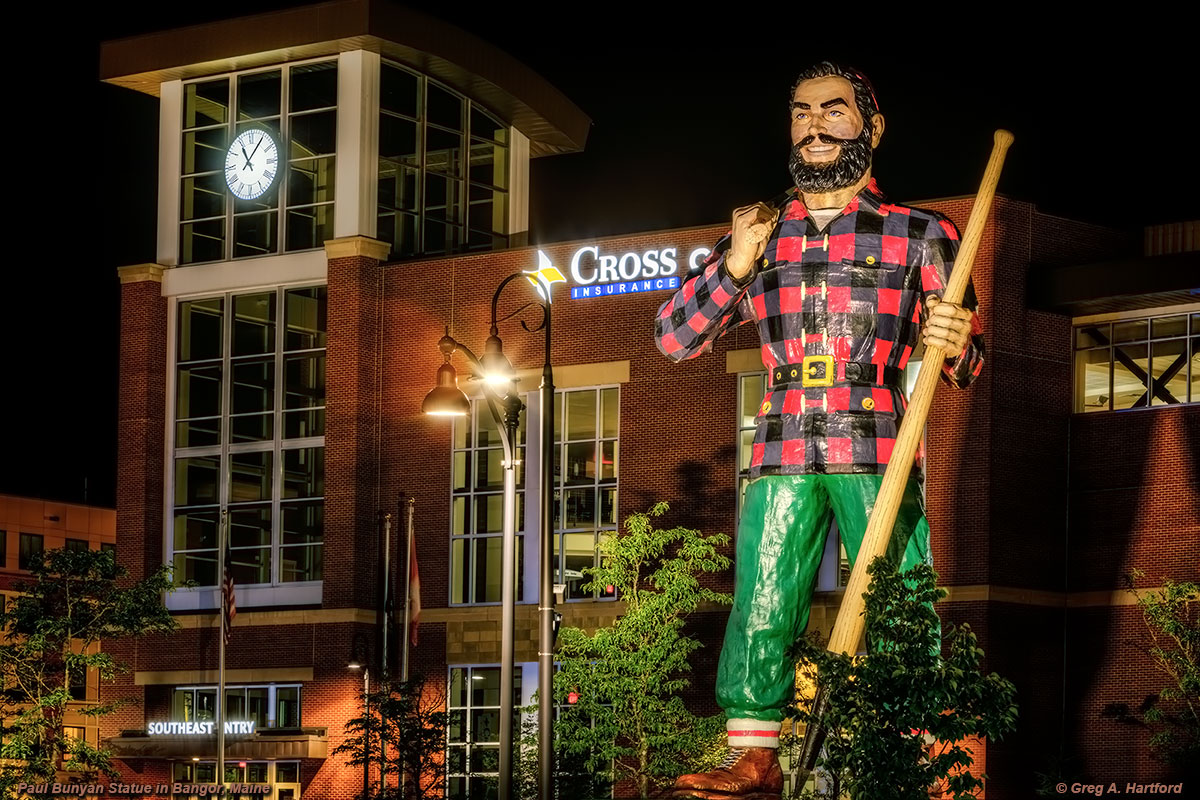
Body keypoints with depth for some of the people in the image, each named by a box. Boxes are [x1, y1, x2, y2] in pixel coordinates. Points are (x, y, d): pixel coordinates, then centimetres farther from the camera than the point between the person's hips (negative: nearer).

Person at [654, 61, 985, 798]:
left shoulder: (920, 236, 9)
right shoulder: (761, 237, 16)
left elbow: (968, 368, 7)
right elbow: (673, 339, 14)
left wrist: (956, 344, -18)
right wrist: (733, 267, -1)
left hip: (879, 459, -2)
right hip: (782, 461, 3)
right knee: (760, 607, -3)